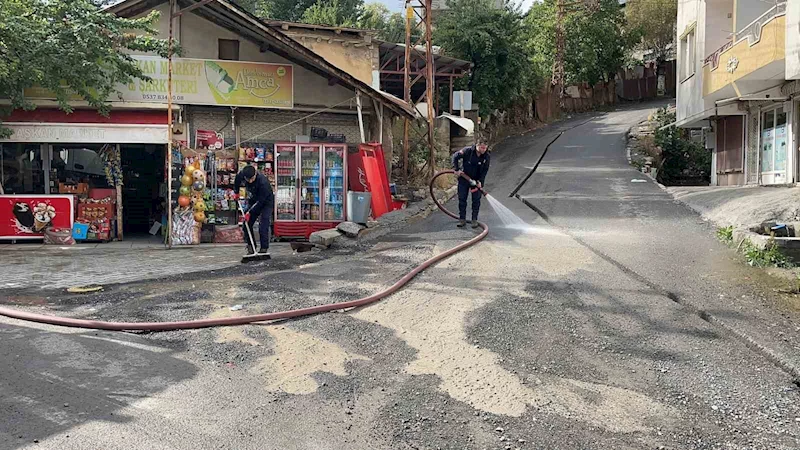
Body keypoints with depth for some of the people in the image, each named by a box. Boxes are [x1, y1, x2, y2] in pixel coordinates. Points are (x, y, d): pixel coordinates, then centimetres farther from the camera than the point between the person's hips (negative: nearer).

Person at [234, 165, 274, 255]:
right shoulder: (241, 174, -18)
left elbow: (260, 201, -31)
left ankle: (264, 248, -7)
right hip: (253, 200, 6)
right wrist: (236, 192, 14)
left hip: (266, 203, -6)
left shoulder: (263, 182, -37)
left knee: (263, 227, -17)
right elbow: (237, 179, 10)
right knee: (246, 224, 2)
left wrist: (249, 212, -28)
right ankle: (251, 248, 11)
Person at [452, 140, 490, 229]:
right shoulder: (467, 151, -19)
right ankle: (462, 220, 12)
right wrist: (456, 169, -15)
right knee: (462, 199, 3)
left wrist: (480, 181, -15)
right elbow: (455, 156, -8)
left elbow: (485, 170, -5)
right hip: (464, 179, -1)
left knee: (476, 200, 2)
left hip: (477, 180, 1)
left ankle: (474, 220, 12)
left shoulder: (486, 156, -12)